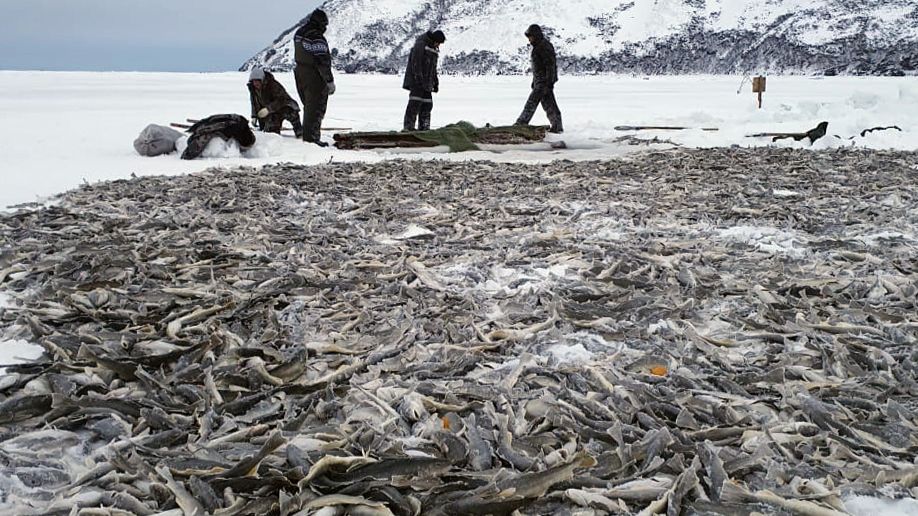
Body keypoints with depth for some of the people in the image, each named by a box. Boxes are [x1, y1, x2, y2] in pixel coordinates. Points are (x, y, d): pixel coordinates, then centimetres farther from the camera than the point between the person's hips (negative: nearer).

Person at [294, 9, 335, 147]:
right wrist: (330, 81, -18)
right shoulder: (317, 38, -21)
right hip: (315, 78, -9)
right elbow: (323, 61, -22)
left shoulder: (299, 34, 6)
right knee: (316, 109, 1)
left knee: (309, 107, 21)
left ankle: (307, 135, 30)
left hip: (300, 75, 9)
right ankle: (311, 138, 4)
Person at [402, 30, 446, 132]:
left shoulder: (433, 49, 19)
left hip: (426, 84, 9)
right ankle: (409, 127, -13)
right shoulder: (420, 45, -9)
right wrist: (419, 79, -23)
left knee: (427, 104, 6)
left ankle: (424, 127, 10)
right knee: (415, 104, -13)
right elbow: (416, 63, -17)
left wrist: (435, 83, 19)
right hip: (416, 81, -9)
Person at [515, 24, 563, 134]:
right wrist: (534, 81, 26)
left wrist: (549, 82, -23)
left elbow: (550, 64, -19)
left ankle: (521, 124, -9)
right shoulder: (538, 46, 18)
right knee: (548, 104, 9)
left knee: (532, 102, -10)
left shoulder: (545, 46, -13)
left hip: (544, 82, -10)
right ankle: (557, 127, 11)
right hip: (540, 81, 10)